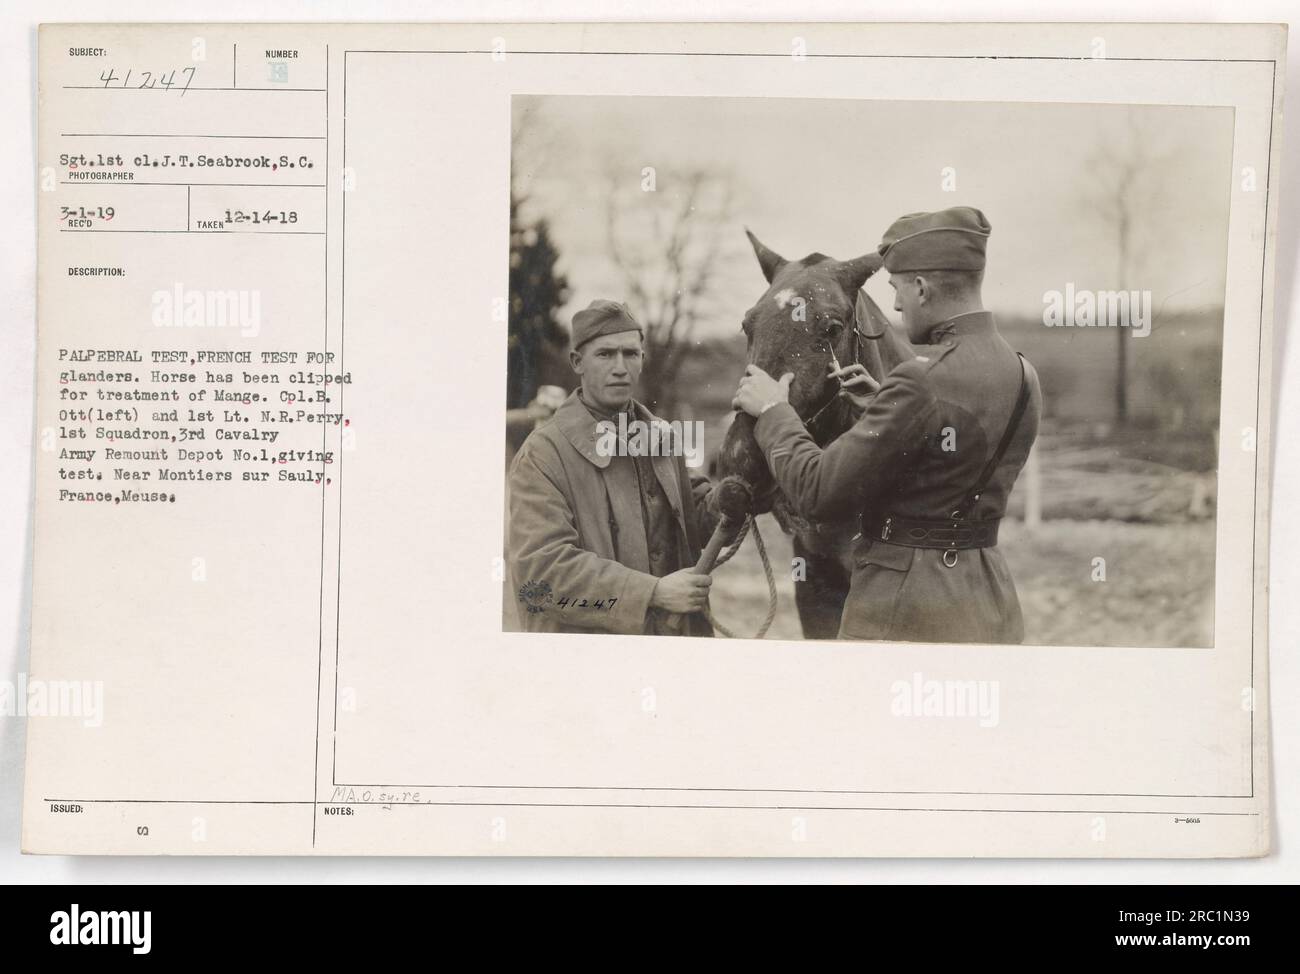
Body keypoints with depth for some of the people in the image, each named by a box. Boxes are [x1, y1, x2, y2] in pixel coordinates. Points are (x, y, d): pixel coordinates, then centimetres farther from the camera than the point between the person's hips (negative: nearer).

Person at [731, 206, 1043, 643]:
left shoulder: (920, 384, -23)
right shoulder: (1023, 376, 3)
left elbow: (818, 492, -19)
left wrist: (773, 412, -4)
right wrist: (881, 404, 13)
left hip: (903, 611, -8)